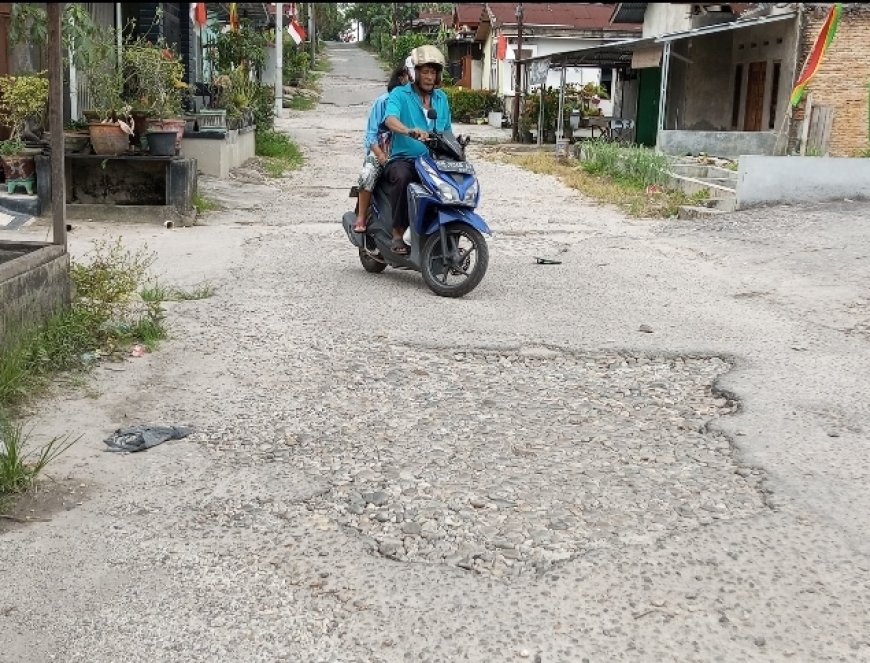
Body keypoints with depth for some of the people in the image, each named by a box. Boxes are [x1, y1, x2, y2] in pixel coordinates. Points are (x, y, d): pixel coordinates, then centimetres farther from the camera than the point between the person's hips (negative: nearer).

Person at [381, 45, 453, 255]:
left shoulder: (441, 98, 21)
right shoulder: (400, 94, 2)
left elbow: (446, 132, 26)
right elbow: (390, 119, -19)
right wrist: (410, 131, -39)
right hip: (403, 159, -4)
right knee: (402, 177, -38)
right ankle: (397, 235, -29)